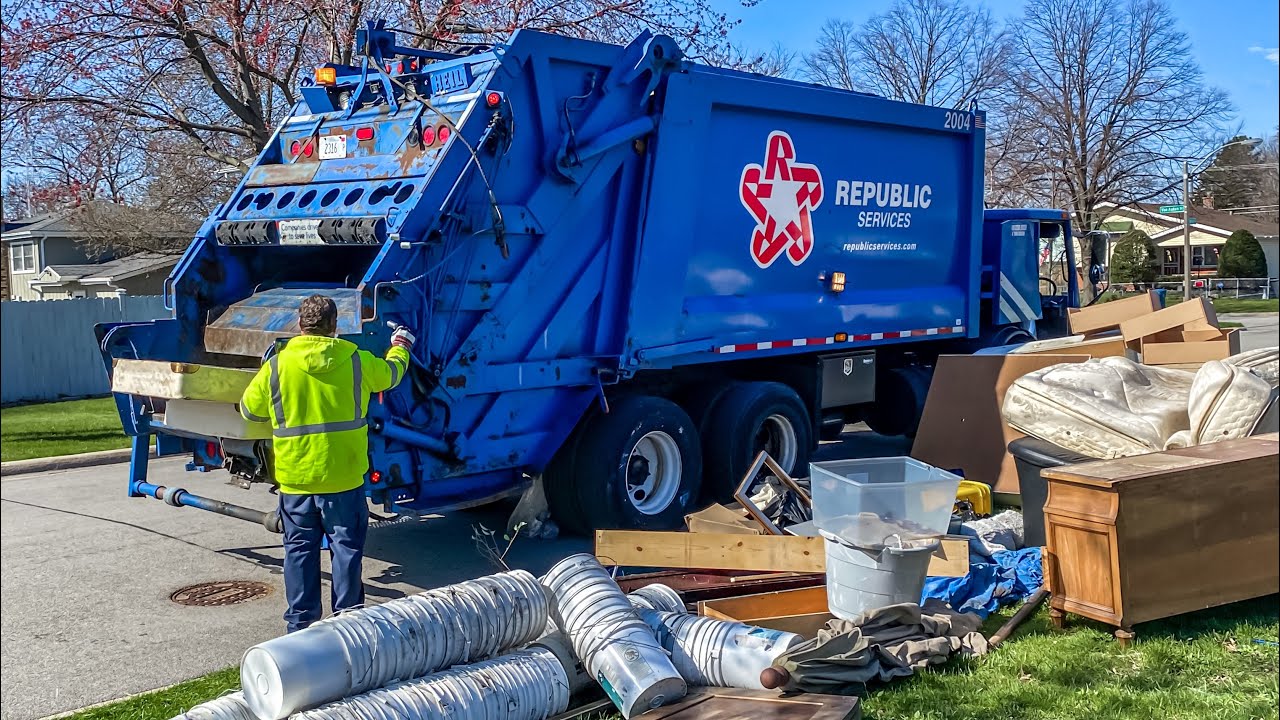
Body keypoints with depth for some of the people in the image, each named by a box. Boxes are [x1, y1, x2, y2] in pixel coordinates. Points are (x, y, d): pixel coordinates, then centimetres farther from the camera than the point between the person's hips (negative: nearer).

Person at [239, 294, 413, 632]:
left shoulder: (276, 366, -6)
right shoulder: (358, 361, -4)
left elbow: (249, 409, 7)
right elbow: (390, 374, 17)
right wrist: (400, 348, 38)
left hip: (294, 477, 0)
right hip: (344, 476, 0)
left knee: (299, 549, 10)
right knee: (347, 547, 10)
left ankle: (300, 621, 15)